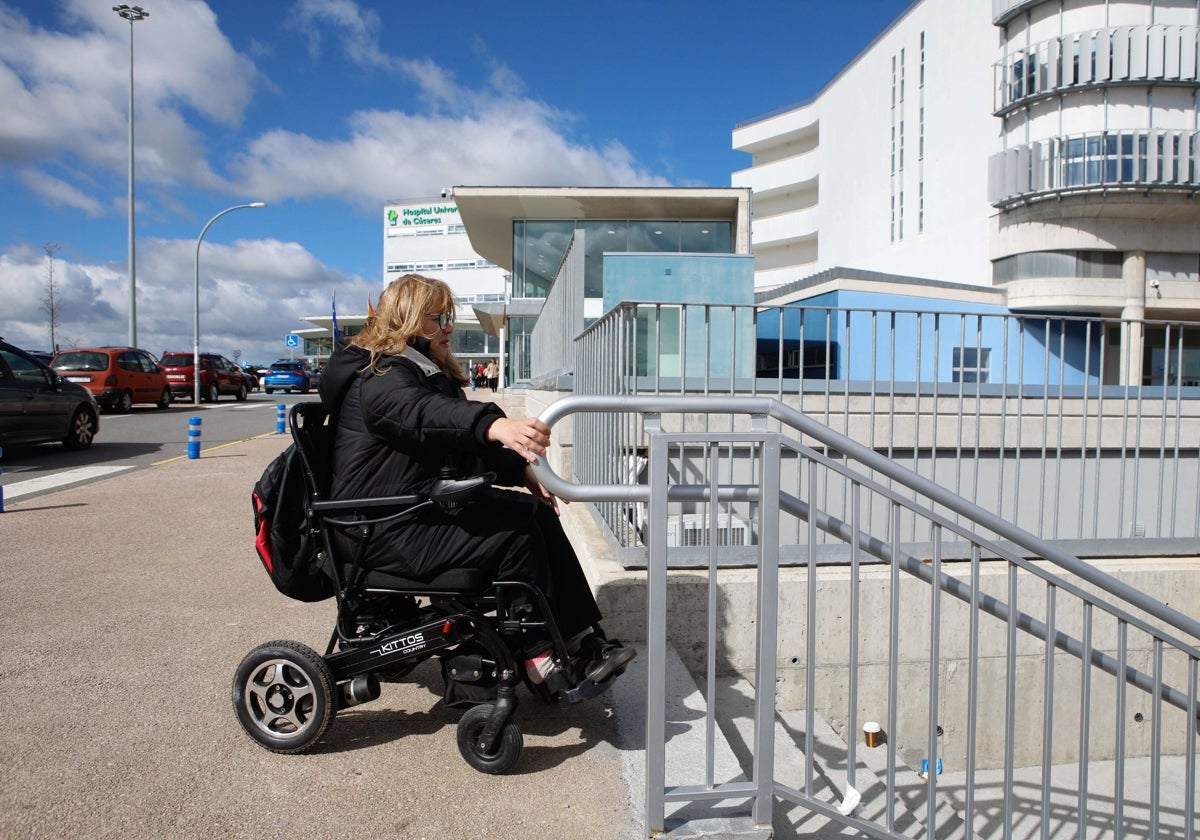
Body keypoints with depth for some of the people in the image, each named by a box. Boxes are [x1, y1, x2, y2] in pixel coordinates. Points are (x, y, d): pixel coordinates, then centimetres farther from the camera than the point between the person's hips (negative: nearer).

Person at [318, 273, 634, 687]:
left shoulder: (430, 373, 19)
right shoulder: (381, 377, -14)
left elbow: (464, 449, 21)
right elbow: (420, 412, -39)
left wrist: (521, 472, 7)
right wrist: (495, 425, -57)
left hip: (428, 504, 10)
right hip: (388, 528, -10)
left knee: (539, 512, -2)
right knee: (515, 533, -23)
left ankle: (583, 639, -3)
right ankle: (539, 656, -8)